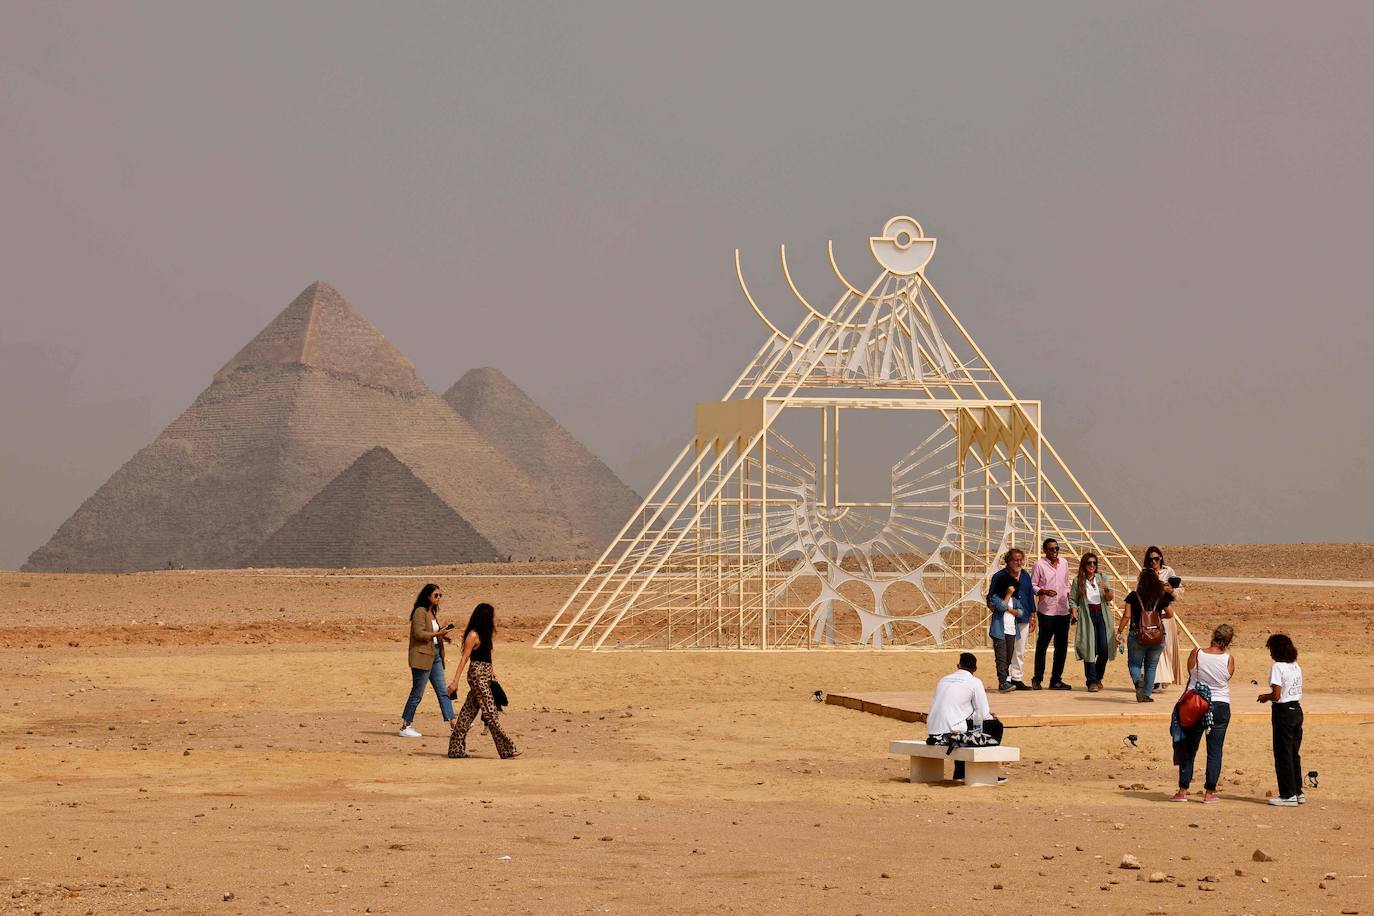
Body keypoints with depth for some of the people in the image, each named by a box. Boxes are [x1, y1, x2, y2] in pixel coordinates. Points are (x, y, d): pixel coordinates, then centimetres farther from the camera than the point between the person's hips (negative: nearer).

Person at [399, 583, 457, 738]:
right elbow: (419, 633, -19)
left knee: (442, 691, 5)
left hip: (434, 655, 9)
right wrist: (438, 634, -21)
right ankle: (405, 727, 3)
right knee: (417, 693, -4)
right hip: (422, 655, -9)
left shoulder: (432, 612, 17)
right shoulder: (420, 611, -11)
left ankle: (453, 724, 4)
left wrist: (442, 636, 7)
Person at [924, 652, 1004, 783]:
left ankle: (959, 773, 33)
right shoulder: (974, 682, -1)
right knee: (996, 726, 11)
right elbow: (983, 714, -3)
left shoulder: (944, 680, 17)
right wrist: (991, 717, 22)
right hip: (952, 731, -7)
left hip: (932, 732, 7)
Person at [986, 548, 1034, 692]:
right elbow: (991, 597, -4)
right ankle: (1005, 680, -9)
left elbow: (1030, 595, 17)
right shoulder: (999, 576, -4)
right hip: (1005, 619, -6)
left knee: (1020, 652, 10)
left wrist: (1031, 615, 12)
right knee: (1003, 652, -9)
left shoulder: (1026, 576, 12)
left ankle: (1016, 679, 17)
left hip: (1022, 618, 6)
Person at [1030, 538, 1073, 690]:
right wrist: (1044, 592, -20)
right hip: (1046, 611, -5)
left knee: (1061, 646, 6)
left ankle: (1056, 680, 13)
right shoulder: (1040, 565, -4)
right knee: (1042, 645, -3)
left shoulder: (1064, 563, 12)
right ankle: (1037, 680, 6)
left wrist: (1072, 606, 17)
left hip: (1063, 611, 5)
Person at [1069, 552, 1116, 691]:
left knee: (1104, 649, -2)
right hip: (1086, 616, -2)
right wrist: (1074, 614, -11)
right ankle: (1092, 682, -5)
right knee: (1089, 649, -8)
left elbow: (1110, 598, 5)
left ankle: (1098, 678, 19)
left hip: (1102, 615, 2)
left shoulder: (1102, 578, 9)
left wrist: (1106, 589, -16)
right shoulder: (1077, 580, 5)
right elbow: (1072, 600, 5)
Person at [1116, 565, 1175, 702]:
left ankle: (1138, 680, -19)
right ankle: (1147, 695, 11)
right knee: (1151, 666, 14)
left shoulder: (1133, 597, -6)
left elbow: (1126, 616, -8)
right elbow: (1170, 614, 16)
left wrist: (1119, 632, 1)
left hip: (1137, 635, -2)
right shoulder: (1161, 598, 1)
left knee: (1134, 664, 11)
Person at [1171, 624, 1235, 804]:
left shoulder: (1196, 654, -10)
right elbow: (1227, 678, 6)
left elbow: (1190, 675, 2)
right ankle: (1210, 793, 7)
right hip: (1220, 706, -1)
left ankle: (1183, 790, 10)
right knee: (1214, 751, 7)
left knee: (1188, 750, 10)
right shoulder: (1229, 660, -10)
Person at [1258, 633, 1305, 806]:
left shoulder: (1278, 667, -15)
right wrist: (1270, 696, 16)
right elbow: (1298, 692, 12)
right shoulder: (1296, 667, 10)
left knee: (1283, 755, -1)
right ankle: (1298, 792, 20)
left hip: (1283, 712, -8)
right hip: (1297, 710, 8)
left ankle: (1288, 795, 1)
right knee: (1294, 754, 16)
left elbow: (1276, 695, -20)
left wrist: (1265, 697, 1)